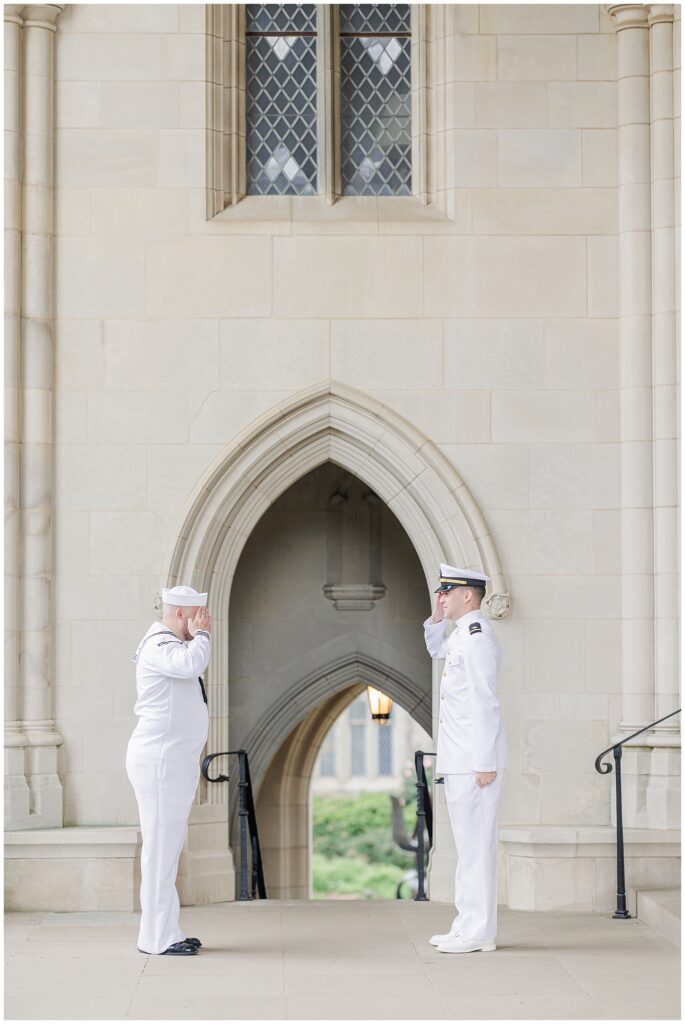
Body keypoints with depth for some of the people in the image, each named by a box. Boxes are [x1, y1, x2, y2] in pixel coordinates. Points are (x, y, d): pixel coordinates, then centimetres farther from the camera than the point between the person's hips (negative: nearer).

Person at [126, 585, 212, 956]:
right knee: (160, 846, -9)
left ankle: (164, 932, 16)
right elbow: (190, 665, -32)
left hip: (174, 761, 11)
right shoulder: (159, 645, -14)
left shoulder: (172, 645, 19)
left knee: (168, 846, 12)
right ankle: (157, 937, -8)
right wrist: (200, 635, -19)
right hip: (159, 760, -11)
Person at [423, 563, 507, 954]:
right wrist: (437, 618, 19)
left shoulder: (477, 635, -15)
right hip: (459, 759, 10)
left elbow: (485, 702, -20)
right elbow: (437, 649, 39)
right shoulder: (463, 633, 15)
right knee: (471, 843, 13)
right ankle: (471, 927, 18)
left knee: (475, 844, -8)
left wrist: (486, 761, -23)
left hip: (474, 759, -10)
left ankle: (477, 933, -6)